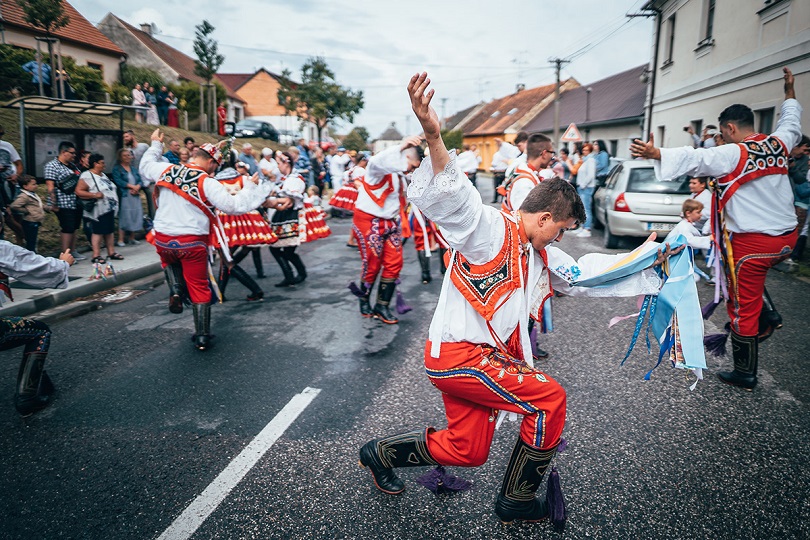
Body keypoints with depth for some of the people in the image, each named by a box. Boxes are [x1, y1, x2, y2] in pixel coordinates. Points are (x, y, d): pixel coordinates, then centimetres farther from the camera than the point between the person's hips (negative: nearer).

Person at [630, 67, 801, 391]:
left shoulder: (734, 154, -15)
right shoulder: (779, 143, 7)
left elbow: (695, 159, -31)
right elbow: (791, 121, 30)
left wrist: (655, 153, -41)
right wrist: (789, 90, 45)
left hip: (753, 243, -8)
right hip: (786, 238, 8)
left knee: (744, 306, 4)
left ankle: (745, 374, 16)